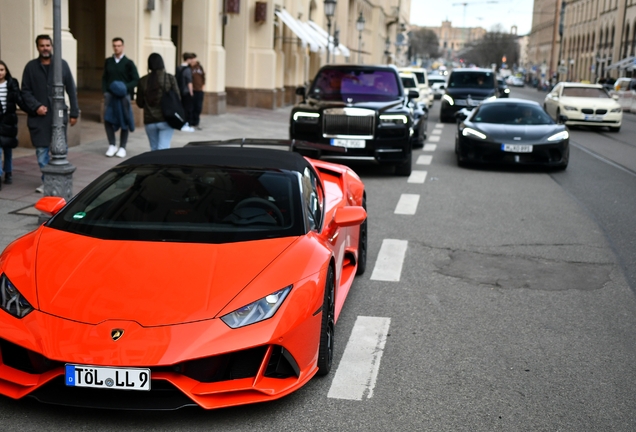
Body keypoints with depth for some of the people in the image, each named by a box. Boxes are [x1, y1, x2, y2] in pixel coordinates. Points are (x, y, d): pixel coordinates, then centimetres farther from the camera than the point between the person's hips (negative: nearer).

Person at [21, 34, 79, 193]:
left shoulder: (62, 64, 4)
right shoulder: (31, 66, 5)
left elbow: (71, 90, 5)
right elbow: (25, 91, 5)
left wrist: (74, 112, 2)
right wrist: (36, 106, -10)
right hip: (38, 116, 1)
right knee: (41, 150, 3)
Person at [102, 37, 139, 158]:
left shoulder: (128, 63, 0)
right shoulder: (108, 62, 10)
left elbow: (136, 79, -2)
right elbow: (104, 78, 13)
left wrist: (126, 87, -17)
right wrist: (105, 91, 0)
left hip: (124, 95, -3)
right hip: (110, 95, 3)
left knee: (124, 121, 2)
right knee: (107, 119, -5)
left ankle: (122, 147, 10)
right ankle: (112, 145, 8)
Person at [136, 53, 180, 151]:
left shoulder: (143, 81, -1)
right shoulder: (170, 78, -6)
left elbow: (140, 103, 5)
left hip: (149, 121, 2)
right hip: (166, 120, -2)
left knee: (154, 150, 16)